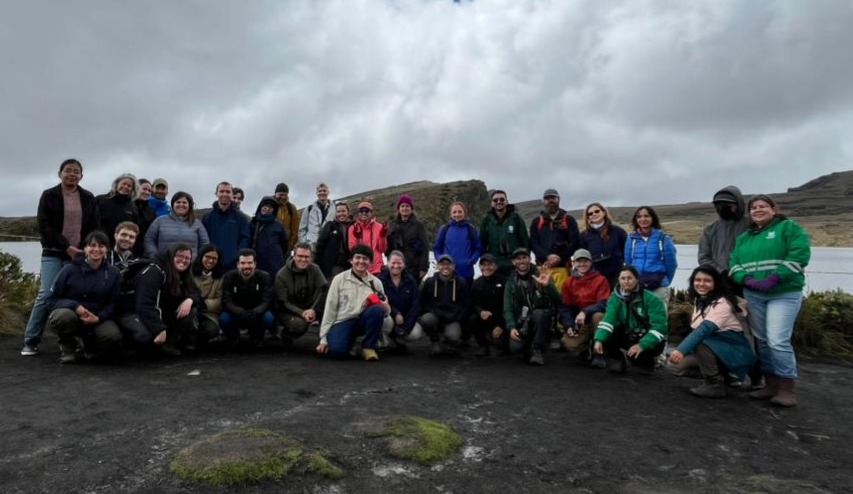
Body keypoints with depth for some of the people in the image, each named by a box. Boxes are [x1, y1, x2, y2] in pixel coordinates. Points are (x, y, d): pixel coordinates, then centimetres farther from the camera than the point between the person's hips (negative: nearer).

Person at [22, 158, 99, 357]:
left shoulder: (88, 198, 10)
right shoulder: (48, 196, 5)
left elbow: (94, 228, 7)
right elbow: (44, 226, -3)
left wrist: (85, 251, -6)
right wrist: (66, 247, -13)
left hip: (80, 255, 1)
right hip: (53, 254, -1)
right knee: (46, 295, -8)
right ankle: (31, 341, 4)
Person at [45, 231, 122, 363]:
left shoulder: (113, 274, -1)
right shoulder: (70, 270, -7)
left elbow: (113, 303, -2)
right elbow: (51, 300, -4)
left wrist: (98, 318, -21)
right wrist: (75, 306, -23)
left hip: (97, 318, 2)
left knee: (113, 337, -28)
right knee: (66, 316, -38)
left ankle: (90, 344, 12)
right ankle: (67, 345, -3)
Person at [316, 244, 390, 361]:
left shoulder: (376, 282, 5)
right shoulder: (339, 279, 1)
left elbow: (387, 309, 4)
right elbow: (330, 308, -1)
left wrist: (381, 304, -22)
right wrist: (323, 338, -4)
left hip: (363, 321, 2)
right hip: (342, 321, -1)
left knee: (377, 310, -31)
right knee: (336, 350, -30)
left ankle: (368, 347, -10)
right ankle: (351, 341, 8)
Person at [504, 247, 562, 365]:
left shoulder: (540, 276, -2)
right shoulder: (511, 282, 6)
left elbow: (558, 301, -13)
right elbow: (507, 309, 3)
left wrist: (548, 285, -31)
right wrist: (511, 327, -14)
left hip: (542, 317, -1)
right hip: (521, 322, 2)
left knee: (537, 313, -35)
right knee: (515, 348, -24)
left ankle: (538, 350, -15)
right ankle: (530, 346, 13)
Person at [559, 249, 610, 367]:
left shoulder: (600, 279, -3)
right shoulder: (568, 282, 6)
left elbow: (604, 304, -14)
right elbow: (564, 307, 2)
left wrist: (585, 312, -31)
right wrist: (569, 326, -14)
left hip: (596, 319, -1)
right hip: (578, 323, 2)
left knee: (598, 315, -37)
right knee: (569, 344, -26)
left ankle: (598, 353, -20)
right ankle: (589, 348, 10)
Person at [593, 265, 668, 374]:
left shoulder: (652, 299, -18)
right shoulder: (615, 298, -7)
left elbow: (659, 327, -24)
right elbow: (608, 320, -19)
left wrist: (642, 345, -37)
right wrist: (599, 340, -37)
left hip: (649, 341, -3)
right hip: (627, 337, 3)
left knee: (636, 353, -33)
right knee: (602, 339, -20)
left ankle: (647, 362, 3)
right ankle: (618, 360, 5)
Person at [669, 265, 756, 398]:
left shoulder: (722, 303, -22)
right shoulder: (699, 300, 4)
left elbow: (705, 329, -36)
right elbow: (697, 330, 2)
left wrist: (682, 350, -46)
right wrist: (681, 349, -12)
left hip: (735, 351, -8)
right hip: (716, 348, 8)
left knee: (701, 343, -31)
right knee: (681, 366, -7)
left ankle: (715, 384, -14)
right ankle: (722, 375, 13)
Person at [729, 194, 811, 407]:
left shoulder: (789, 228, 1)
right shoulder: (743, 237, 17)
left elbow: (799, 255, -12)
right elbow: (734, 262, 8)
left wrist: (774, 278, -20)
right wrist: (746, 279, -12)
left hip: (784, 294, -6)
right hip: (753, 295, 6)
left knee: (778, 341, -14)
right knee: (762, 341, 9)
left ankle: (787, 388, -2)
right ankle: (772, 385, 19)